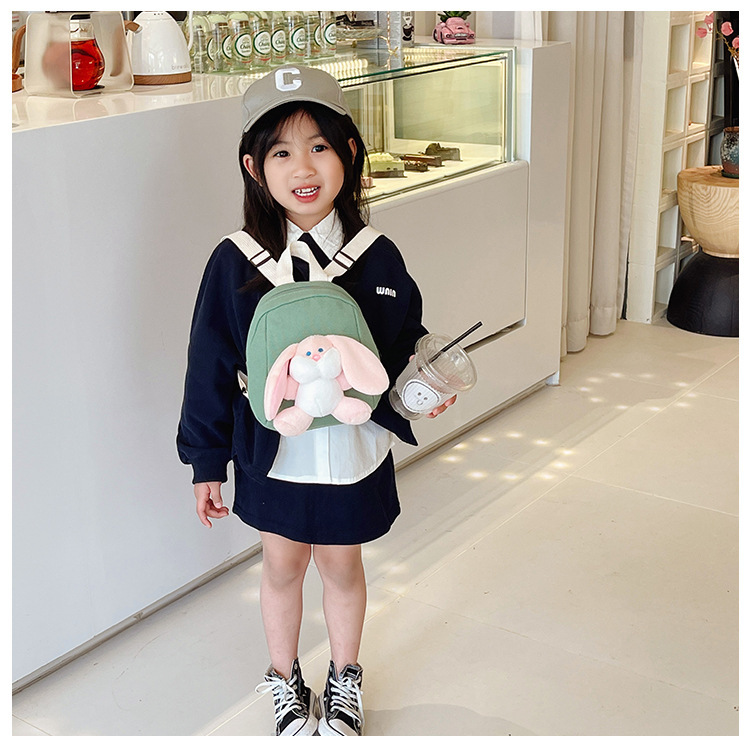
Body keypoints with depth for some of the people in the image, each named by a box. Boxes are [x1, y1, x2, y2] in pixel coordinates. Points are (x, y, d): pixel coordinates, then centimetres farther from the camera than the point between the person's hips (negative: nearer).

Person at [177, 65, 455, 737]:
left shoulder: (376, 258, -10)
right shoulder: (236, 263, -14)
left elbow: (407, 348, 4)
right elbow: (212, 366, -6)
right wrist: (207, 463, -2)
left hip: (353, 451, 1)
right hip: (273, 453, 0)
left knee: (341, 563, 19)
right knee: (282, 564, 18)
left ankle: (345, 680, 44)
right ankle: (286, 681, 43)